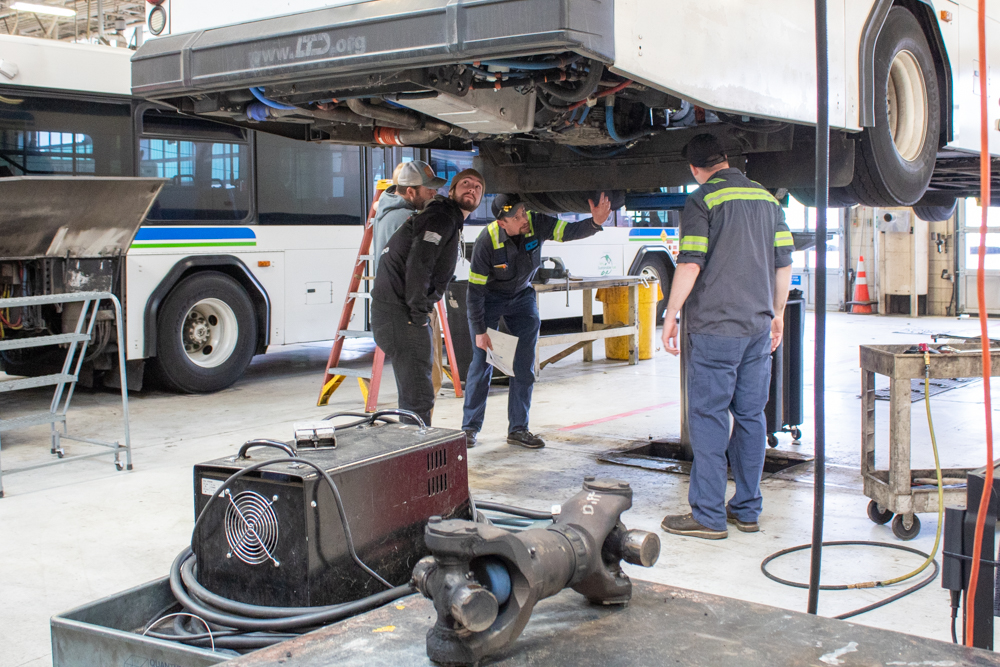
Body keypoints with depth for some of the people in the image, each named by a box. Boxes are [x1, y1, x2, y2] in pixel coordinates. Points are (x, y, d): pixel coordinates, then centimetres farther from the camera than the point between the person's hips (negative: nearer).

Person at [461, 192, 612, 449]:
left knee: (525, 365, -1)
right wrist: (479, 330, -21)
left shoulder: (536, 224, -23)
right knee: (482, 362, -6)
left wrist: (595, 222, -52)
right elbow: (475, 290, -22)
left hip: (522, 296, 4)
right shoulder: (487, 242, -29)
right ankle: (470, 427, 8)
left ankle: (518, 429, 7)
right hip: (489, 298, -4)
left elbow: (569, 231, -30)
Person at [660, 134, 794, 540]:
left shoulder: (703, 201, -7)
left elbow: (690, 265, -15)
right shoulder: (766, 198, 11)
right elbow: (783, 263, 12)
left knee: (709, 419, -2)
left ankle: (708, 515, 1)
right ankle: (747, 510, 17)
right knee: (750, 418, 11)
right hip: (758, 325, 6)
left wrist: (670, 316, -6)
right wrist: (777, 314, 21)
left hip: (715, 327, -6)